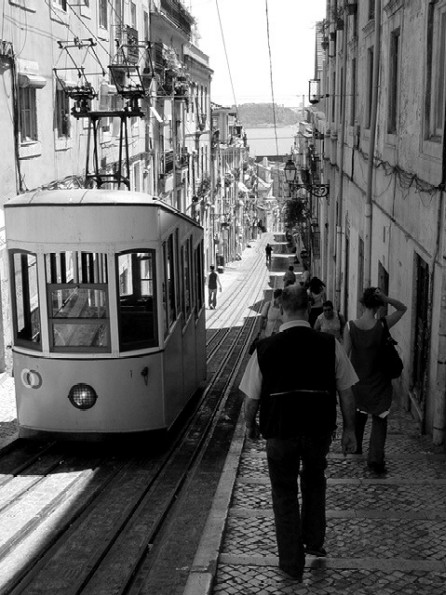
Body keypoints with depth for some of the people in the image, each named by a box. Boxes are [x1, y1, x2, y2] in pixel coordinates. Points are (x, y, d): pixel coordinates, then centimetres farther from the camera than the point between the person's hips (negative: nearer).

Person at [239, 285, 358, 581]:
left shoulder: (265, 348, -10)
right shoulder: (330, 345, -8)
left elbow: (251, 398, -4)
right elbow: (347, 392, -4)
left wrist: (251, 426, 14)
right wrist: (349, 429, 9)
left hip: (280, 431, -1)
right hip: (320, 429, 1)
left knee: (285, 494, 16)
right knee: (314, 482, 30)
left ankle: (292, 563, 25)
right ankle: (314, 541, 38)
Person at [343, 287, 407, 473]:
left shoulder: (350, 326, -13)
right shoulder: (382, 325, -16)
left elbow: (346, 353, -10)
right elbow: (402, 308, -2)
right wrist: (386, 299, -17)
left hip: (357, 378, 2)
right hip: (378, 380, -2)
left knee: (358, 413, 24)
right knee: (379, 418, 4)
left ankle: (355, 447, 40)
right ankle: (375, 458, -8)